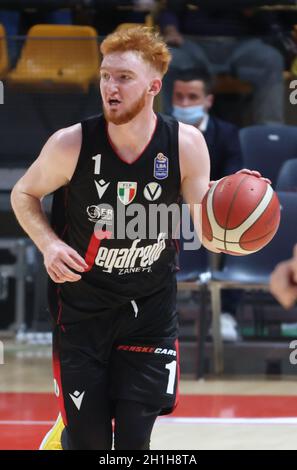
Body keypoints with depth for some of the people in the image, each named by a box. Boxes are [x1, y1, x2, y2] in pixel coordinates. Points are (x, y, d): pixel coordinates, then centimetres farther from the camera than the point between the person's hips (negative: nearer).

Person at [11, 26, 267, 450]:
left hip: (150, 311, 1)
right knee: (88, 439, 0)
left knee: (134, 439, -2)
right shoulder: (73, 144, -16)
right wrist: (48, 244, -16)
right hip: (82, 308, -1)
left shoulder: (185, 145, -13)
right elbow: (24, 194, 3)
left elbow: (209, 238, -7)